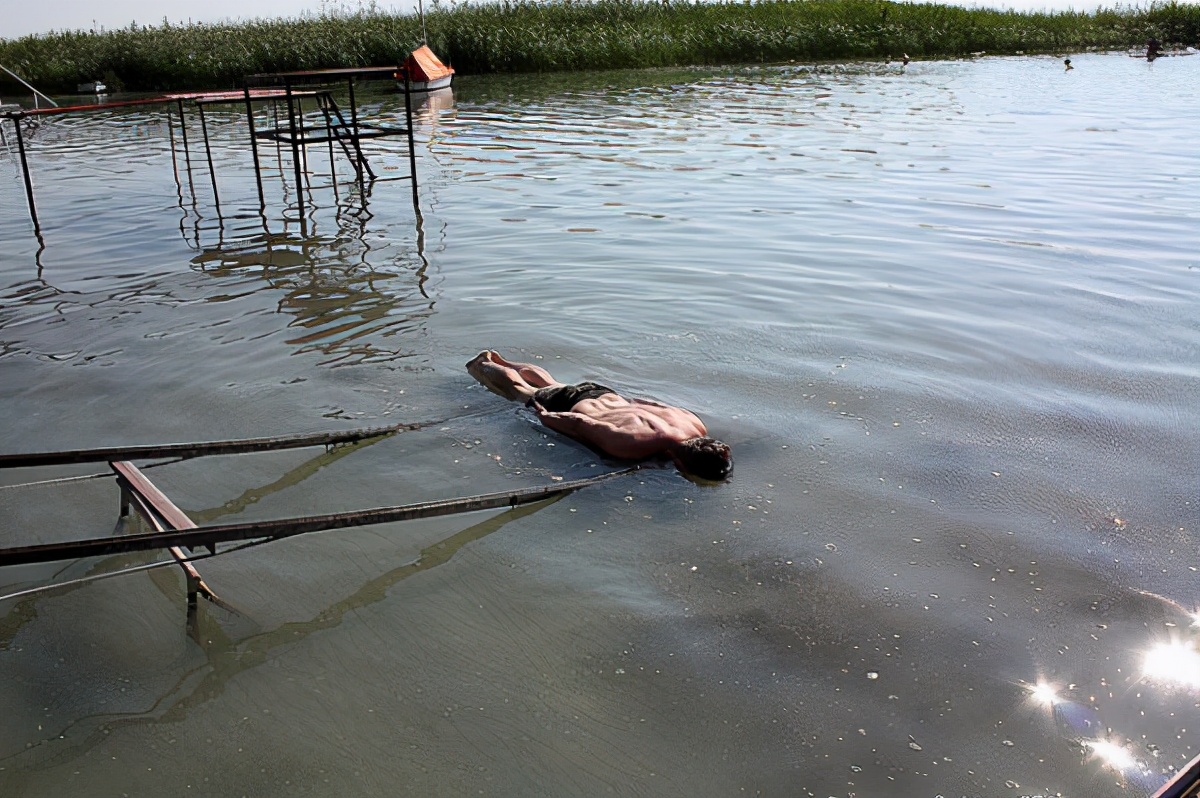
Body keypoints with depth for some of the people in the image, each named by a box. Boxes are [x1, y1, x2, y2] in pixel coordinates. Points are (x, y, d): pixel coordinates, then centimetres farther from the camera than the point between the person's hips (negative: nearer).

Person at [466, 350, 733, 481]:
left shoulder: (697, 427, -28)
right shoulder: (631, 445, -47)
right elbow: (579, 422, -33)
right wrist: (544, 416, -17)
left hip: (607, 396, 6)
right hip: (571, 406, -6)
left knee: (548, 383, 35)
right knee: (518, 389, 26)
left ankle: (496, 360, 61)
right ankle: (480, 365, 55)